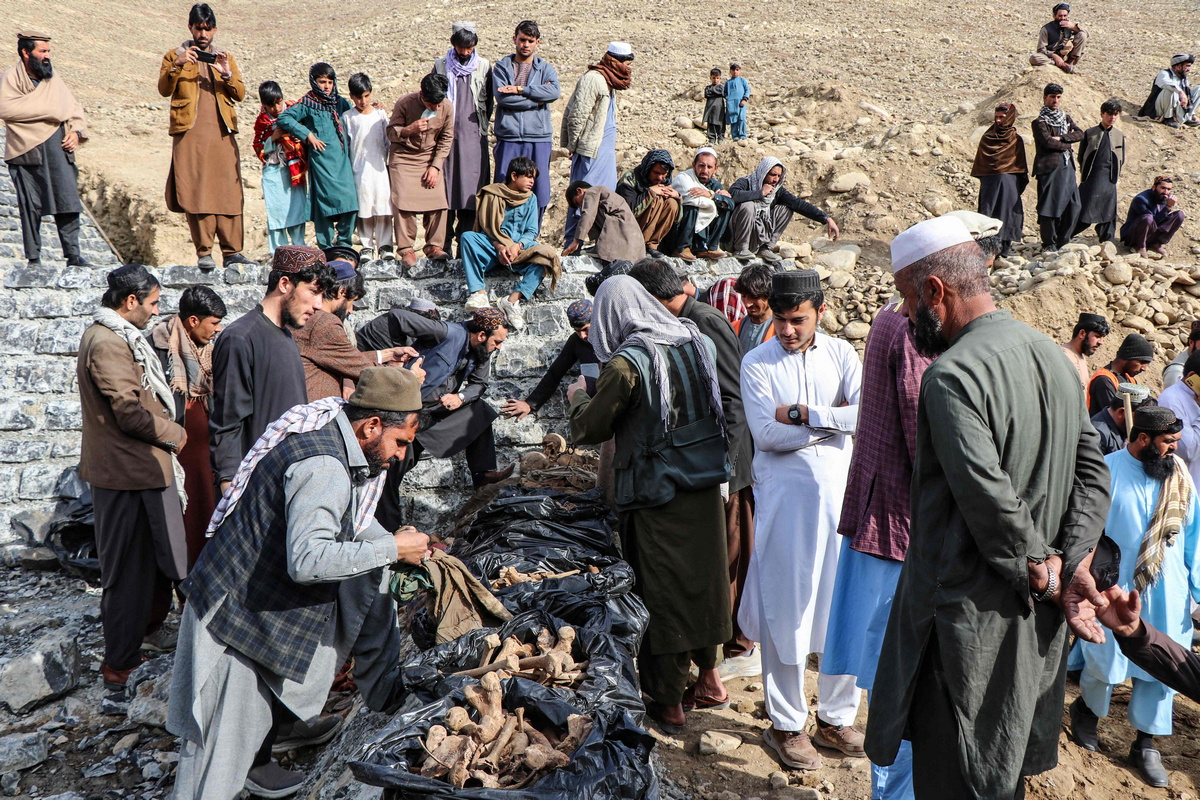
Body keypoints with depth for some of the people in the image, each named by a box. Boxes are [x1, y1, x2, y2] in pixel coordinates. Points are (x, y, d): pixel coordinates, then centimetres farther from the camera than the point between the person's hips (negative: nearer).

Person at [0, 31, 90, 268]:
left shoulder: (55, 80, 18)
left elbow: (74, 108, 20)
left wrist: (76, 132, -1)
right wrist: (48, 109, -10)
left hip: (58, 150, 4)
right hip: (27, 151, -3)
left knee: (68, 202, -6)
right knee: (30, 206, -1)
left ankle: (73, 255, -3)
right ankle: (33, 259, 5)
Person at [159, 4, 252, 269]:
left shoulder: (225, 57, 21)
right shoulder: (175, 56, 14)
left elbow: (240, 94, 9)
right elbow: (164, 90, 0)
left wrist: (227, 74, -9)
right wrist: (177, 65, -14)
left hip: (222, 134, 2)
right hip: (189, 134, -2)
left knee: (229, 193, -4)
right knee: (196, 194, -7)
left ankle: (232, 253, -2)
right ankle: (204, 253, -5)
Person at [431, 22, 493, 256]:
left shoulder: (484, 66, 9)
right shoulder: (441, 66, 9)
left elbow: (489, 100, 15)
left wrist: (483, 124, 7)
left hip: (474, 135, 0)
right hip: (447, 134, 0)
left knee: (471, 186, -4)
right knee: (446, 184, -2)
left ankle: (465, 239, 0)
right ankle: (445, 240, 3)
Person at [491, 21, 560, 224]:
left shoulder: (546, 69, 12)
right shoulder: (502, 67, 9)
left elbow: (555, 92, -10)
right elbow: (502, 97, -9)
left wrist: (520, 89, -13)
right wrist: (537, 100, -8)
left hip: (539, 140, 1)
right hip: (509, 139, -1)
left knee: (539, 191, 1)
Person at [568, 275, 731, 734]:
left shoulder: (626, 362, -17)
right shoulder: (695, 342, 1)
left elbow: (591, 429, -8)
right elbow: (720, 405, 12)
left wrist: (578, 397, 9)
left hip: (655, 490, -6)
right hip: (705, 481, 6)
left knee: (660, 591, 6)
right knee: (702, 574, 20)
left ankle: (668, 704, 19)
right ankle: (708, 678, 36)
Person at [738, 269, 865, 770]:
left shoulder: (840, 354, 4)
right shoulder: (757, 363, -3)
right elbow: (766, 433, -14)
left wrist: (803, 414, -15)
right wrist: (834, 420, -9)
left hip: (838, 492, 3)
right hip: (784, 497, -2)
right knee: (785, 610, 4)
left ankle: (837, 717, 26)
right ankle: (786, 724, 19)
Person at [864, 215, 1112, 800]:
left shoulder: (951, 375, -22)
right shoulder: (1054, 357, 6)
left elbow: (992, 500, -26)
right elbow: (1092, 472, 6)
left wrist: (1042, 572, -11)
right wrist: (1073, 565, -1)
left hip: (967, 612, -8)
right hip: (1032, 619, 8)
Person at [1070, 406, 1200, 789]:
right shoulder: (1107, 472, -11)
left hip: (1167, 593, 4)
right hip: (1115, 589, -4)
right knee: (1105, 660, 4)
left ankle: (1145, 743, 25)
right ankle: (1086, 709, 35)